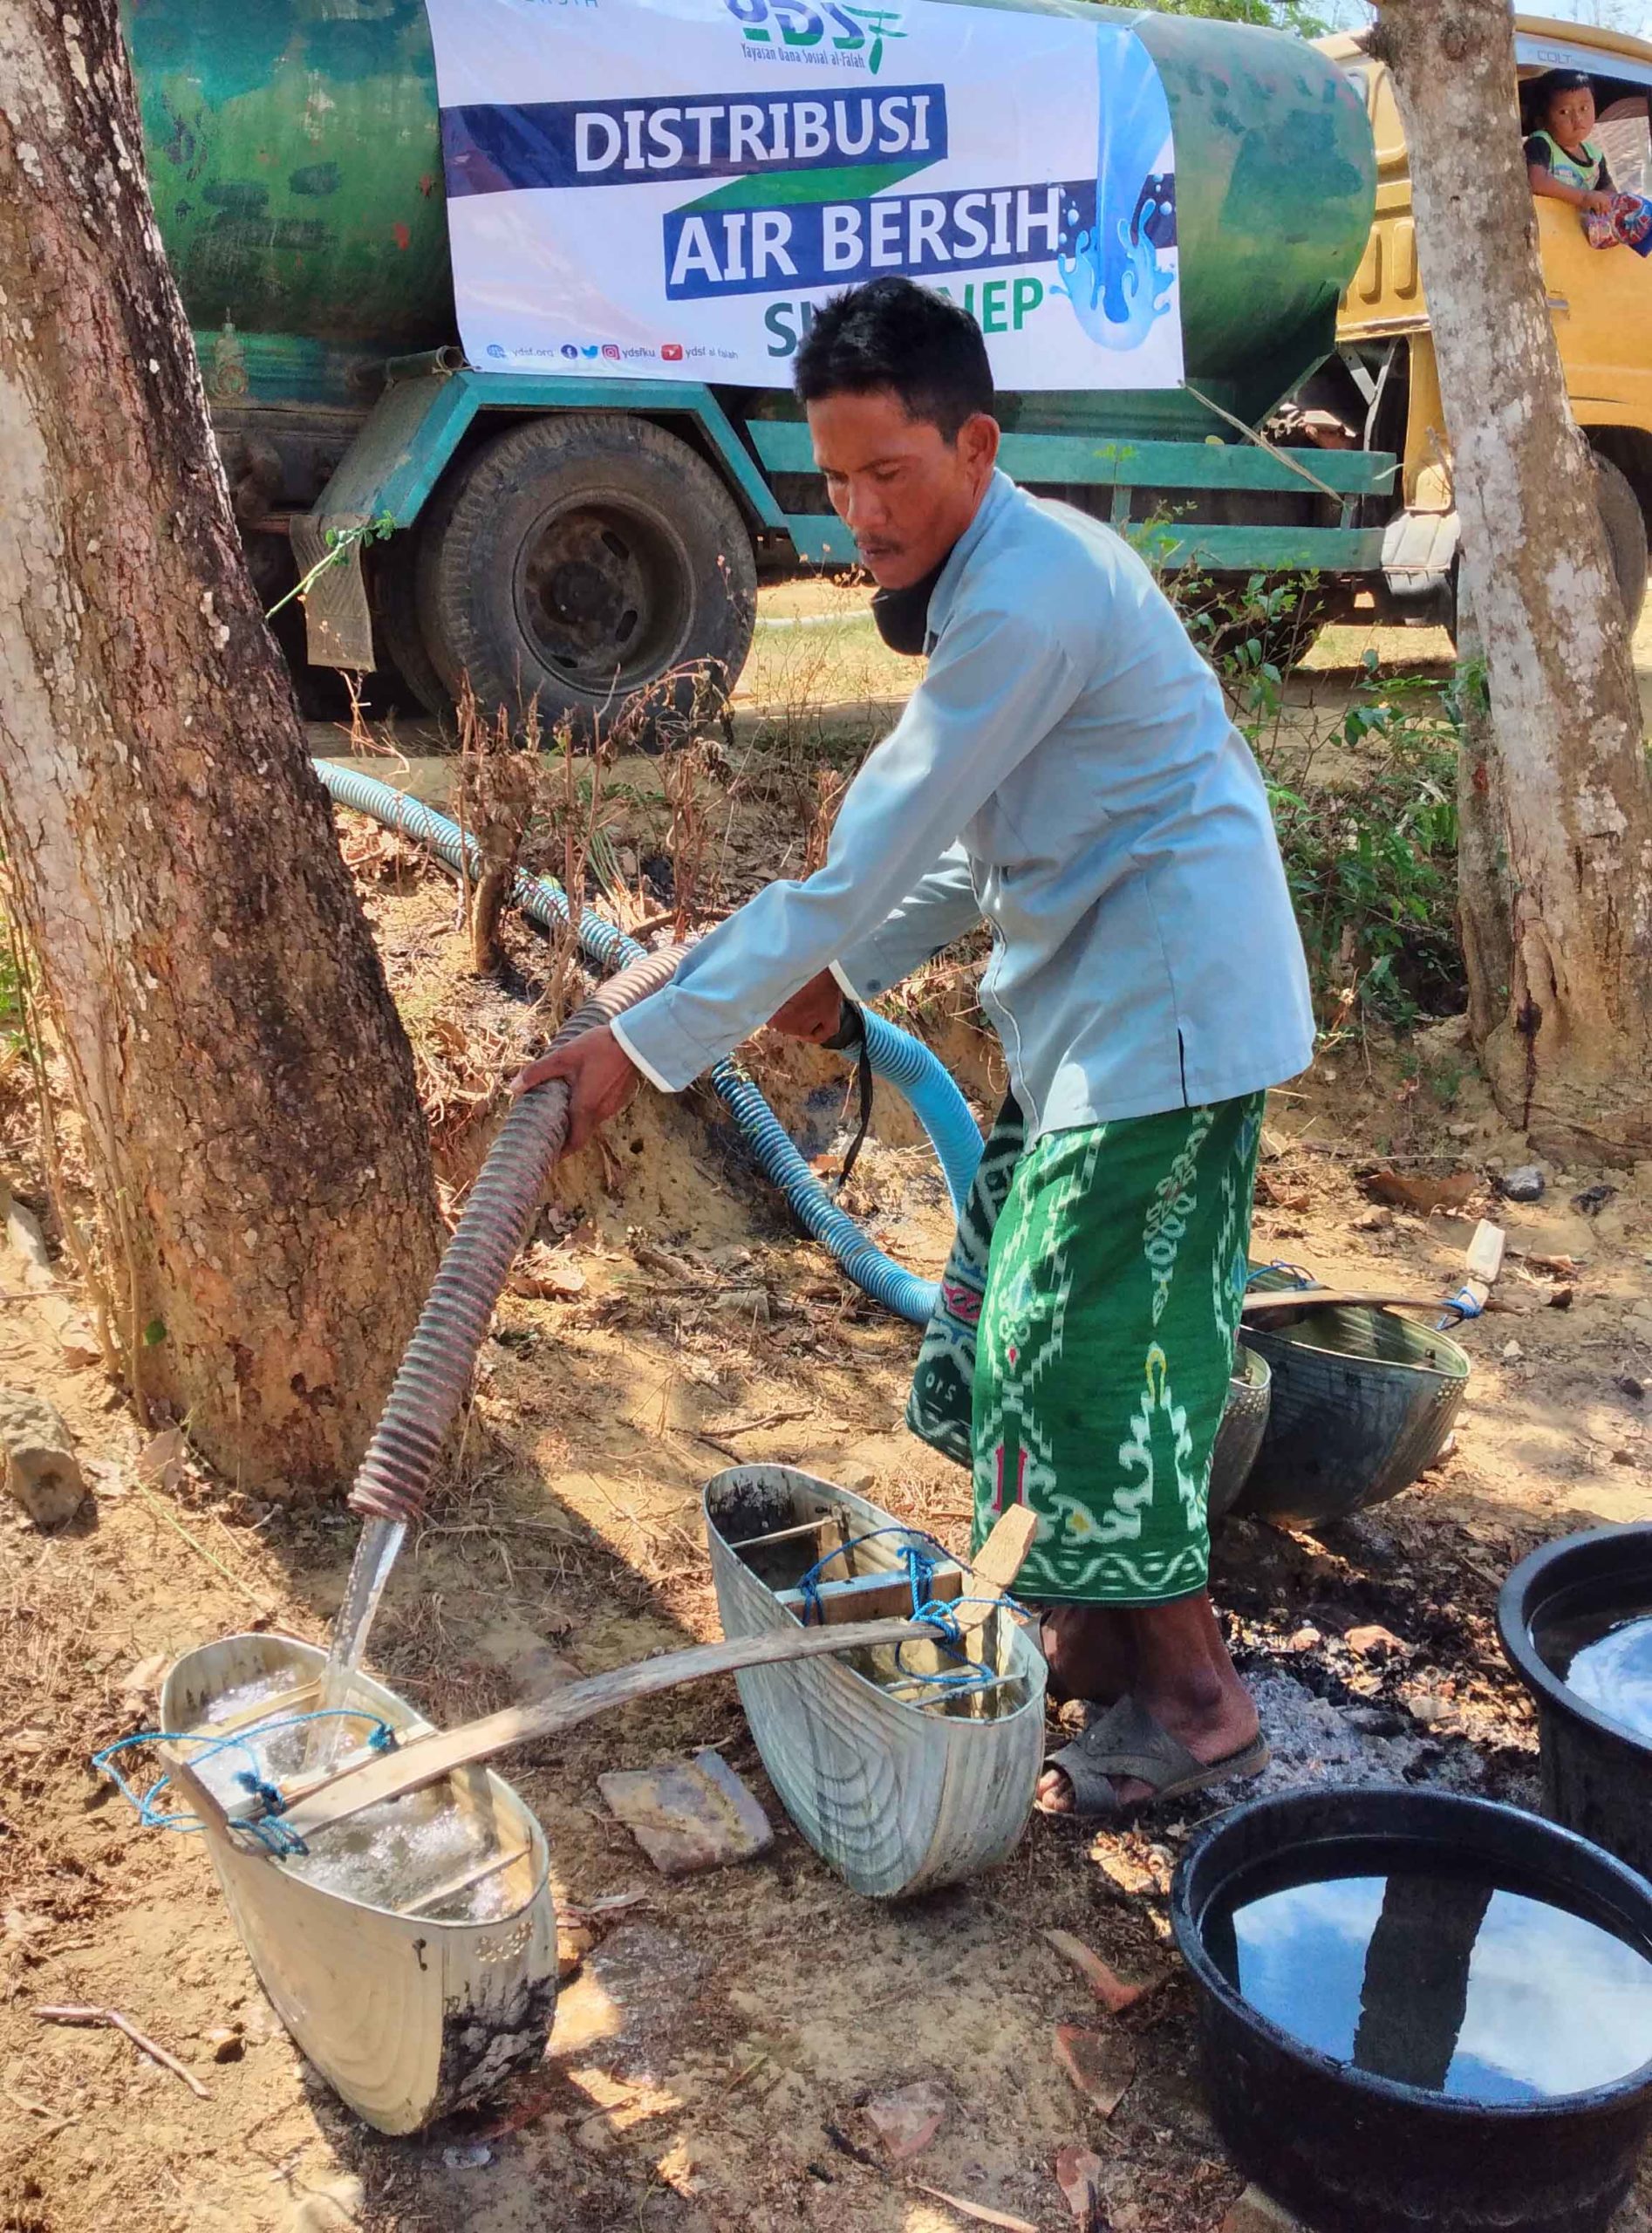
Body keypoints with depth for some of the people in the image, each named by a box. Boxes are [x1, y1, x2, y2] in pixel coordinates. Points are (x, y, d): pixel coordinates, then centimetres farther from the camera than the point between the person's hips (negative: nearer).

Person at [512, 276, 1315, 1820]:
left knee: (1078, 1350, -5)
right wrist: (851, 970, 10)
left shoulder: (1025, 600, -22)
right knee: (1010, 1328, 15)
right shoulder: (994, 577, 11)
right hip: (1092, 1011, 10)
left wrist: (652, 1041, -20)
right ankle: (1091, 1632, 31)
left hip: (1165, 1014, -10)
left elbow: (872, 853, -24)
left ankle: (1191, 1701, 12)